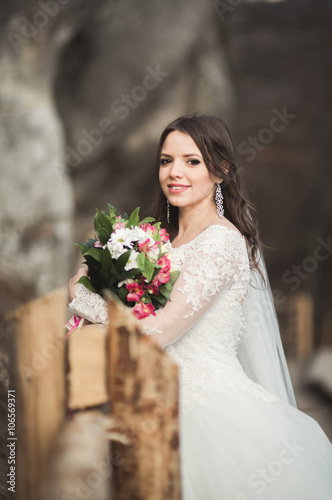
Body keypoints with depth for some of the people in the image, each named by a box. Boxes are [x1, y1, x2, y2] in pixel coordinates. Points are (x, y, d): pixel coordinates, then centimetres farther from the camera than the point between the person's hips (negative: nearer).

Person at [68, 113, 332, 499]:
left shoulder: (222, 240, -15)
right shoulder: (170, 238, 12)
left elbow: (158, 332, -20)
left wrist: (80, 295, -7)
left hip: (213, 409, -8)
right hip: (177, 409, 8)